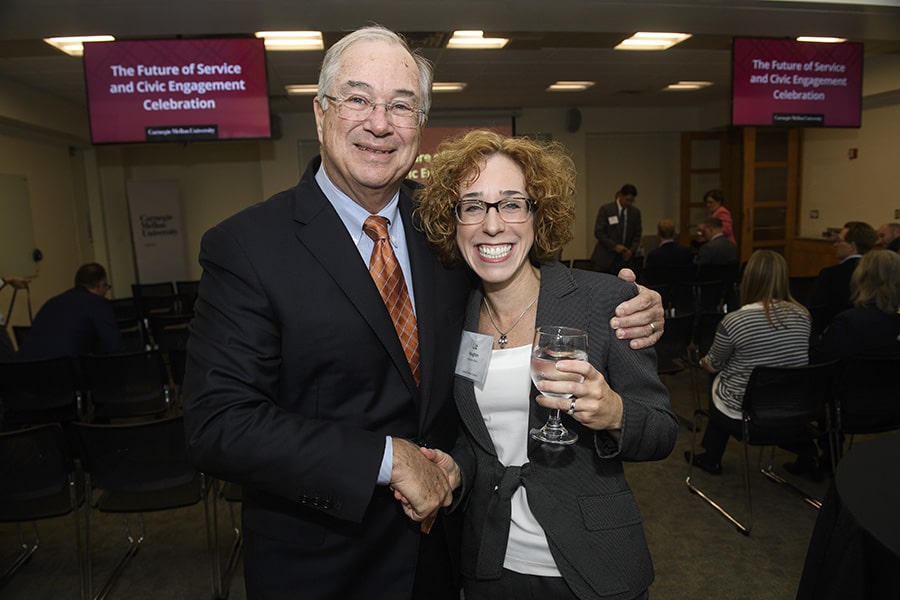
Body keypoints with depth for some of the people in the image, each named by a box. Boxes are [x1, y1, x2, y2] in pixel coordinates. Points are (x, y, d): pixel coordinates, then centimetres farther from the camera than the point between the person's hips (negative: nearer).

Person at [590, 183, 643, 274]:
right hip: (605, 259, -3)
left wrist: (631, 250, -7)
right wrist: (614, 246, -17)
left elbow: (637, 235, 10)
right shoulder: (606, 209, -5)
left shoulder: (635, 212, 6)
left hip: (624, 259, 3)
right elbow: (598, 232, -8)